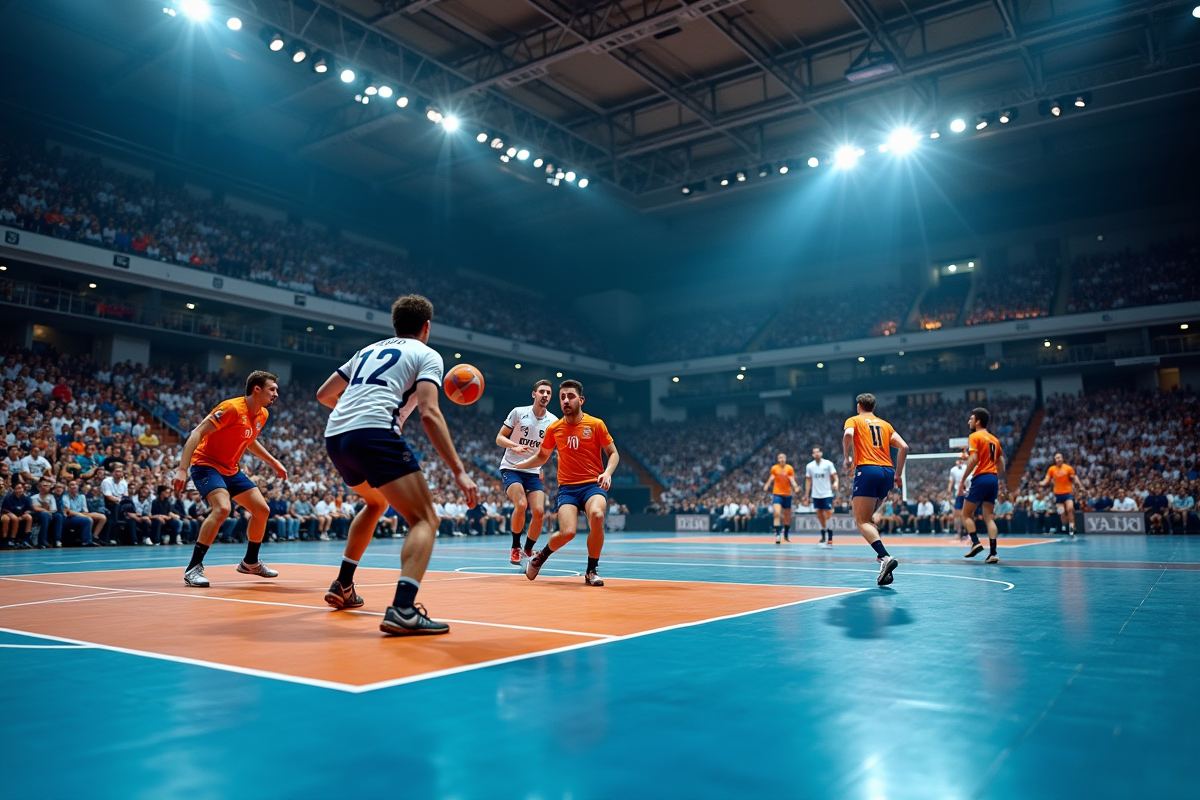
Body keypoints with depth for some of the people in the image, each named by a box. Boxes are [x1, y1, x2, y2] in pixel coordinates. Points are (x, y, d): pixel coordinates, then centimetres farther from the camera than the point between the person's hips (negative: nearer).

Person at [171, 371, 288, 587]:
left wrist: (273, 461, 21)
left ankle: (250, 562, 25)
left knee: (262, 510, 7)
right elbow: (197, 434, -25)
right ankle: (193, 567, -21)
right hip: (206, 464, -9)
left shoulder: (262, 415, 3)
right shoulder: (232, 408, -23)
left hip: (231, 469, 9)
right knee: (222, 508, -31)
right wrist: (182, 469, -33)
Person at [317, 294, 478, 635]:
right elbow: (429, 414, -6)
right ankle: (403, 609, -24)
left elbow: (324, 394, 31)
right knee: (425, 520, -4)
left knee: (376, 502, 33)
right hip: (376, 435, -7)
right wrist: (459, 471, -9)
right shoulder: (427, 354, 10)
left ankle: (342, 586, 36)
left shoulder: (369, 350, 28)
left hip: (334, 437, 7)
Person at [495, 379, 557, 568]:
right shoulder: (518, 412, -6)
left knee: (538, 512, -11)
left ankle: (527, 552, 12)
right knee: (521, 505, -25)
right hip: (511, 468, -3)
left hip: (534, 472, 3)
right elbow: (499, 438, -3)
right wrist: (514, 446, -22)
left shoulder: (553, 421, 1)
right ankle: (515, 548, -2)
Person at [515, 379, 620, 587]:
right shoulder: (554, 428, 6)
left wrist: (607, 473, -13)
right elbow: (542, 456, 22)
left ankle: (591, 571, -10)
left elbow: (613, 453, 6)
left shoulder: (596, 424, -1)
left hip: (593, 485, -1)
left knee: (597, 516, -34)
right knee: (567, 532, -23)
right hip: (567, 487, 1)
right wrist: (516, 465, 14)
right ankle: (541, 556, 13)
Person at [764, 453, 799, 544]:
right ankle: (777, 535, -19)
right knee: (777, 514, -19)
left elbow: (792, 479, -10)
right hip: (777, 494, -1)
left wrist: (796, 488, -26)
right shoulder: (774, 468, -1)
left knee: (787, 516, 11)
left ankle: (786, 535, 28)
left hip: (787, 494, 1)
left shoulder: (789, 468, -3)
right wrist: (767, 486, 2)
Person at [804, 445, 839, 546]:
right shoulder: (809, 466, 5)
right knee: (819, 515, 8)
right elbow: (808, 481, 11)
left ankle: (830, 539, -8)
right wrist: (806, 496, 8)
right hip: (816, 495, 4)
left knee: (828, 515, -9)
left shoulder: (828, 464, -5)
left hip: (827, 494, -4)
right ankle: (823, 536, 21)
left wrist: (835, 483, -26)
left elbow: (834, 476, -4)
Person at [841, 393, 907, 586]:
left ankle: (885, 557, -28)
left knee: (862, 521, -7)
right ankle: (881, 554, 3)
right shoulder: (885, 424, 24)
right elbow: (904, 447, 13)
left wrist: (847, 457, -1)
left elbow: (848, 434, -13)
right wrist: (898, 475, 18)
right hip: (888, 471, 6)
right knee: (867, 517, 19)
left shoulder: (854, 420, 11)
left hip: (867, 470, -6)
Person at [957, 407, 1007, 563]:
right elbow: (1001, 463, 16)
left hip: (980, 478, -7)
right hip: (993, 479, 7)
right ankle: (992, 552, -2)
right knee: (989, 517, 6)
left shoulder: (974, 436, -4)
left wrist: (962, 480, -12)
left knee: (966, 514, 5)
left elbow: (973, 460, -15)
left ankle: (976, 542, -11)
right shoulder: (994, 439, 16)